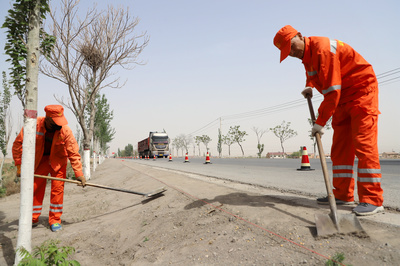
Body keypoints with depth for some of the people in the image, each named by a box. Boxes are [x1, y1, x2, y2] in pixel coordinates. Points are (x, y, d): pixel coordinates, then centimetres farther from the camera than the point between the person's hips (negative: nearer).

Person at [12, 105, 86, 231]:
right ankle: (33, 219, 24)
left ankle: (55, 220, 9)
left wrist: (79, 173, -24)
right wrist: (19, 165, -14)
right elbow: (18, 144, -11)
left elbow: (73, 153, -20)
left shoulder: (65, 130, -25)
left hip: (58, 161, -1)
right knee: (35, 188, 5)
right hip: (39, 160, 2)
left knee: (57, 189, -6)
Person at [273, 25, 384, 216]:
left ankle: (372, 200, -12)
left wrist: (320, 121, -25)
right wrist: (309, 86, 5)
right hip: (343, 99, 9)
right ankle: (343, 195, 9)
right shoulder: (305, 55, 6)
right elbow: (312, 73, 28)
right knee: (340, 148, 4)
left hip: (362, 91, -9)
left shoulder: (322, 48, -23)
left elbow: (332, 91, -28)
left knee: (363, 144, -15)